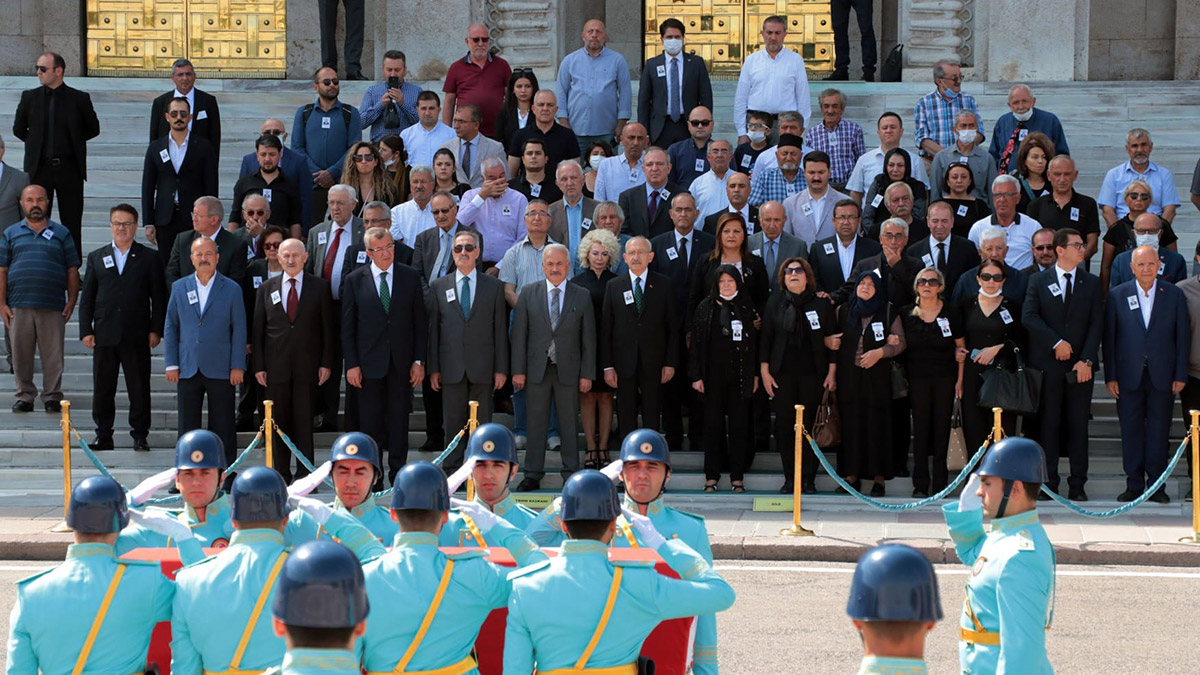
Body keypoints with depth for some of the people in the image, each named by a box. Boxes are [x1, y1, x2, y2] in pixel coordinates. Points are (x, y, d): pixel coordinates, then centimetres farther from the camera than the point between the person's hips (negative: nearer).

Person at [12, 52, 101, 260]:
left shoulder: (79, 98, 0)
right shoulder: (30, 97, 5)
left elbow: (93, 129, 12)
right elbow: (18, 129, 16)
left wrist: (73, 141, 8)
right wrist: (36, 143, 12)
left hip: (69, 168, -1)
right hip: (40, 168, 1)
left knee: (72, 225, 1)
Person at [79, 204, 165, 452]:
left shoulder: (149, 258, 7)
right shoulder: (96, 257, 13)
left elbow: (158, 298, 5)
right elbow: (87, 298, 11)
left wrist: (156, 330, -4)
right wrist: (86, 331, 2)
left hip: (137, 337, -2)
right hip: (104, 336, 2)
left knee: (139, 388, 0)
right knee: (102, 388, 4)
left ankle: (140, 436, 8)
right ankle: (103, 436, 13)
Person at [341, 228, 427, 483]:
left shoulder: (410, 277, 3)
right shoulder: (354, 280, 0)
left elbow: (420, 321, 5)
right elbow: (347, 326, 2)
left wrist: (419, 360, -1)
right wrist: (351, 364, -5)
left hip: (402, 361, 1)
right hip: (369, 361, -1)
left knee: (399, 418, 4)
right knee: (371, 421, 3)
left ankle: (398, 472, 13)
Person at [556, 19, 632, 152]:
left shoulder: (617, 60, 8)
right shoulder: (569, 61, 10)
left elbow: (625, 92, 6)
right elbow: (561, 93, 9)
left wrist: (621, 124, -1)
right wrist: (564, 124, 0)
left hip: (606, 132, 0)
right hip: (576, 131, 0)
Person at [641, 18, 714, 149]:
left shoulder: (696, 63, 8)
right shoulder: (651, 65, 8)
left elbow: (706, 98, 8)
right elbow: (643, 101, 8)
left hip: (689, 128, 0)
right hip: (661, 129, 0)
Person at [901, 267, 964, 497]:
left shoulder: (951, 313, 2)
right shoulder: (906, 313, 4)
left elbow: (960, 346, 6)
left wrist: (960, 379, 0)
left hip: (945, 378, 0)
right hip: (917, 378, 0)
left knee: (942, 430, 0)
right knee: (920, 430, -1)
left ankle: (940, 485, 5)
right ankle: (920, 485, 3)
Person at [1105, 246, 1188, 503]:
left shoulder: (1174, 295, 4)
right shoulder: (1117, 295, 4)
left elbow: (1182, 337, 4)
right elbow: (1109, 337, 4)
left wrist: (1180, 376, -1)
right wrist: (1110, 376, -1)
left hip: (1162, 375, 0)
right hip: (1129, 375, 0)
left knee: (1159, 431, 3)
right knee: (1131, 431, 3)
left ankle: (1156, 484, 10)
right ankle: (1134, 485, 10)